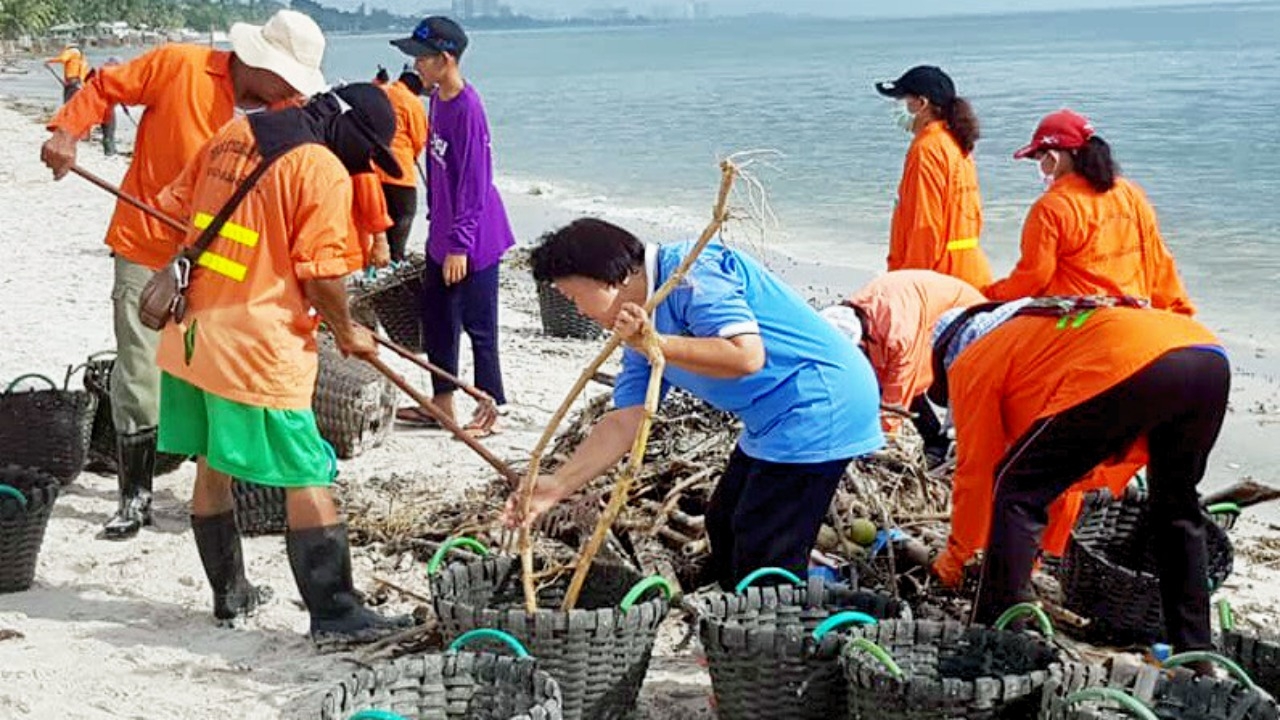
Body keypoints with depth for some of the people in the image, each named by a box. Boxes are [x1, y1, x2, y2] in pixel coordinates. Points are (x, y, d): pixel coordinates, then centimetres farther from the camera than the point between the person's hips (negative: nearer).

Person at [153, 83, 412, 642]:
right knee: (307, 480, -1)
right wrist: (347, 332, 3)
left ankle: (229, 594, 31)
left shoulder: (233, 133, 11)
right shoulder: (323, 170, -12)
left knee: (212, 468, 18)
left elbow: (174, 207, 17)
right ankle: (334, 614, 1)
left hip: (191, 337, 8)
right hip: (259, 349, -8)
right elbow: (321, 272, -14)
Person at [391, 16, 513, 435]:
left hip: (473, 238, -9)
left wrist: (459, 244, -20)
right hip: (442, 234, 9)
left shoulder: (467, 109, -22)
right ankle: (443, 404, 27)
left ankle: (489, 412, 11)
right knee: (436, 318, 15)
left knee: (478, 325, 0)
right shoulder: (438, 99, 5)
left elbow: (473, 183, -21)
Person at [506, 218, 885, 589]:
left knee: (767, 564, -9)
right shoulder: (643, 328, 11)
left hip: (818, 404, -11)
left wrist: (655, 345, -29)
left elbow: (747, 356, -29)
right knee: (725, 527, 21)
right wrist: (558, 486, 2)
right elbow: (625, 421, 9)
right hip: (774, 419, 11)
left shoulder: (691, 269, -19)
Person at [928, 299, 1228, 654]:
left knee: (1015, 491, 7)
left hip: (1132, 370, -8)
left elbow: (977, 470, 21)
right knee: (1177, 508, 29)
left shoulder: (970, 364, 20)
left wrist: (956, 554, 35)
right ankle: (1195, 649, 32)